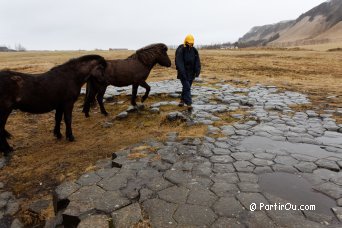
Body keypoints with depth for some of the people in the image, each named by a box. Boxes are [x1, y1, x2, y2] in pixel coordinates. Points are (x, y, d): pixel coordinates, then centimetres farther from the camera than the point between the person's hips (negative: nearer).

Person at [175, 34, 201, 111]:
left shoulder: (194, 50, 2)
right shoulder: (180, 50, -13)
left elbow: (197, 62, 0)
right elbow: (179, 62, -19)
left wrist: (197, 71, -10)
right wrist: (182, 73, -26)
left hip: (191, 73, 5)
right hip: (183, 73, -5)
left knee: (187, 87, 14)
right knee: (187, 87, -11)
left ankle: (182, 100, 31)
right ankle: (189, 104, -10)